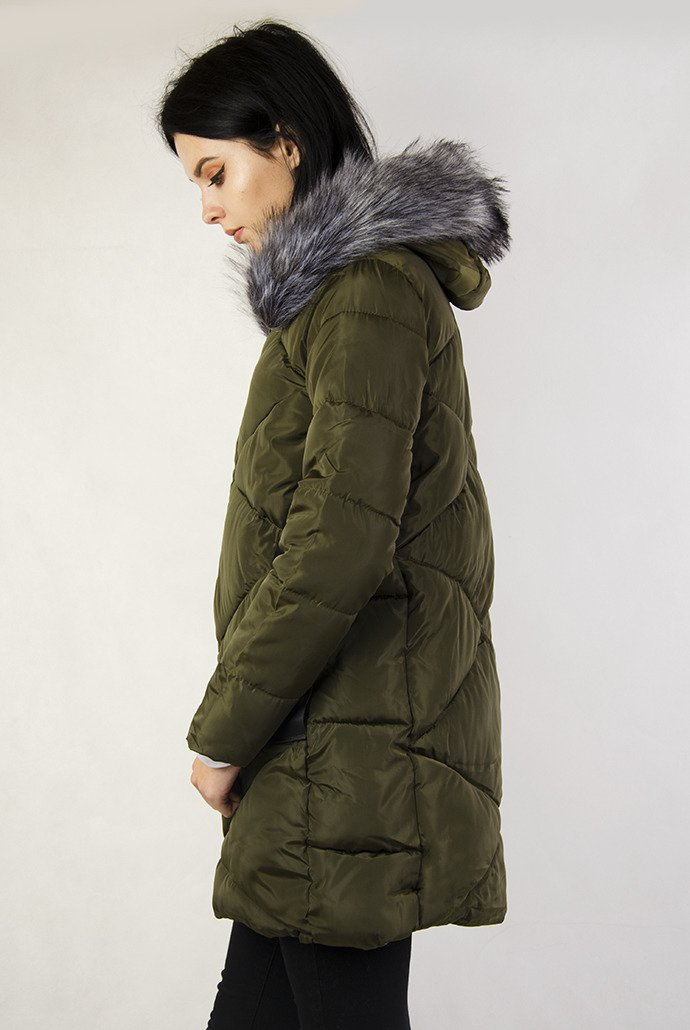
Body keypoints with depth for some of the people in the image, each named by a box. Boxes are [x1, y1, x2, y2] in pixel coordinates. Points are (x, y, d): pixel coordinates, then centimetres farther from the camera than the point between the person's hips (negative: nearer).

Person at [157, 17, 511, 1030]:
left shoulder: (368, 289, -14)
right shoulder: (363, 278, 17)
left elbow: (338, 544, -23)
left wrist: (221, 733, -12)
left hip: (354, 746, -10)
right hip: (337, 741, 10)